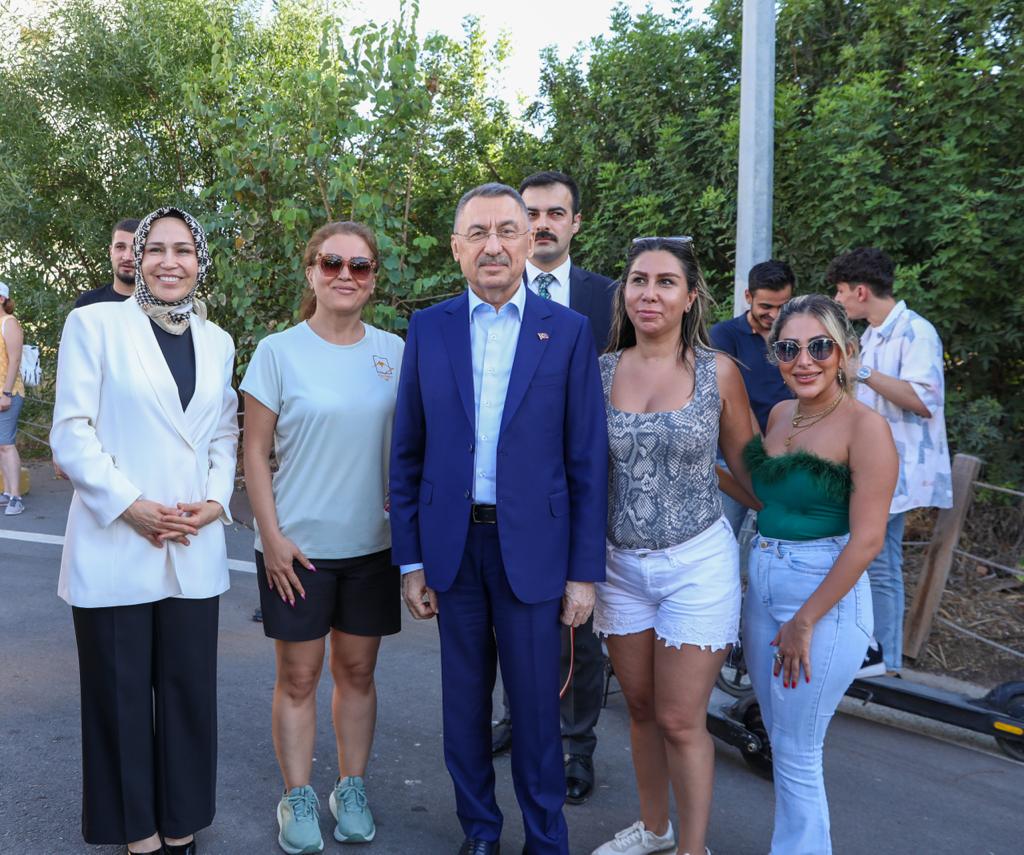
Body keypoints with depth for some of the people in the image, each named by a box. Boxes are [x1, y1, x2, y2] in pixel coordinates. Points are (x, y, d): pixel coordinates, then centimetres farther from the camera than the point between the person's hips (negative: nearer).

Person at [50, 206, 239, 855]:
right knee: (121, 696, 8)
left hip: (195, 551, 3)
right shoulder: (96, 323, -1)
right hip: (113, 549, -3)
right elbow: (71, 431, -6)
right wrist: (130, 505, -14)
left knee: (190, 692, 9)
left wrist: (216, 500, -3)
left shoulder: (218, 341, 11)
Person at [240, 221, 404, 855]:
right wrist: (271, 536, -9)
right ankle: (299, 798, 25)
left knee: (358, 670, 13)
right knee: (298, 676, 8)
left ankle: (352, 791, 30)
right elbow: (255, 453, -4)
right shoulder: (278, 351, -5)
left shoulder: (393, 351, 2)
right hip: (297, 544, -2)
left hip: (373, 542, 3)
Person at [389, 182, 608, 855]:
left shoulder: (569, 331, -2)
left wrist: (585, 571, -5)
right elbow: (407, 453, 5)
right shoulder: (428, 328, 3)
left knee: (536, 704, 9)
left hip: (532, 545, -2)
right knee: (465, 700, 15)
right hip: (452, 544, 2)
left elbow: (588, 461, -3)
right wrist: (410, 559, 2)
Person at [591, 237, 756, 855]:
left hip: (696, 565, -3)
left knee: (681, 722, 3)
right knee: (641, 709, 17)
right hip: (621, 564, 3)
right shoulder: (601, 371, 0)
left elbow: (749, 469, 4)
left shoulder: (718, 372, -6)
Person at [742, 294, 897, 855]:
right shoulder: (779, 416, 7)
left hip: (825, 592, -7)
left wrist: (805, 621, -16)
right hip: (762, 583, 7)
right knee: (779, 739, 18)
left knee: (796, 751, 4)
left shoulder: (864, 426, -14)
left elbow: (867, 538, -17)